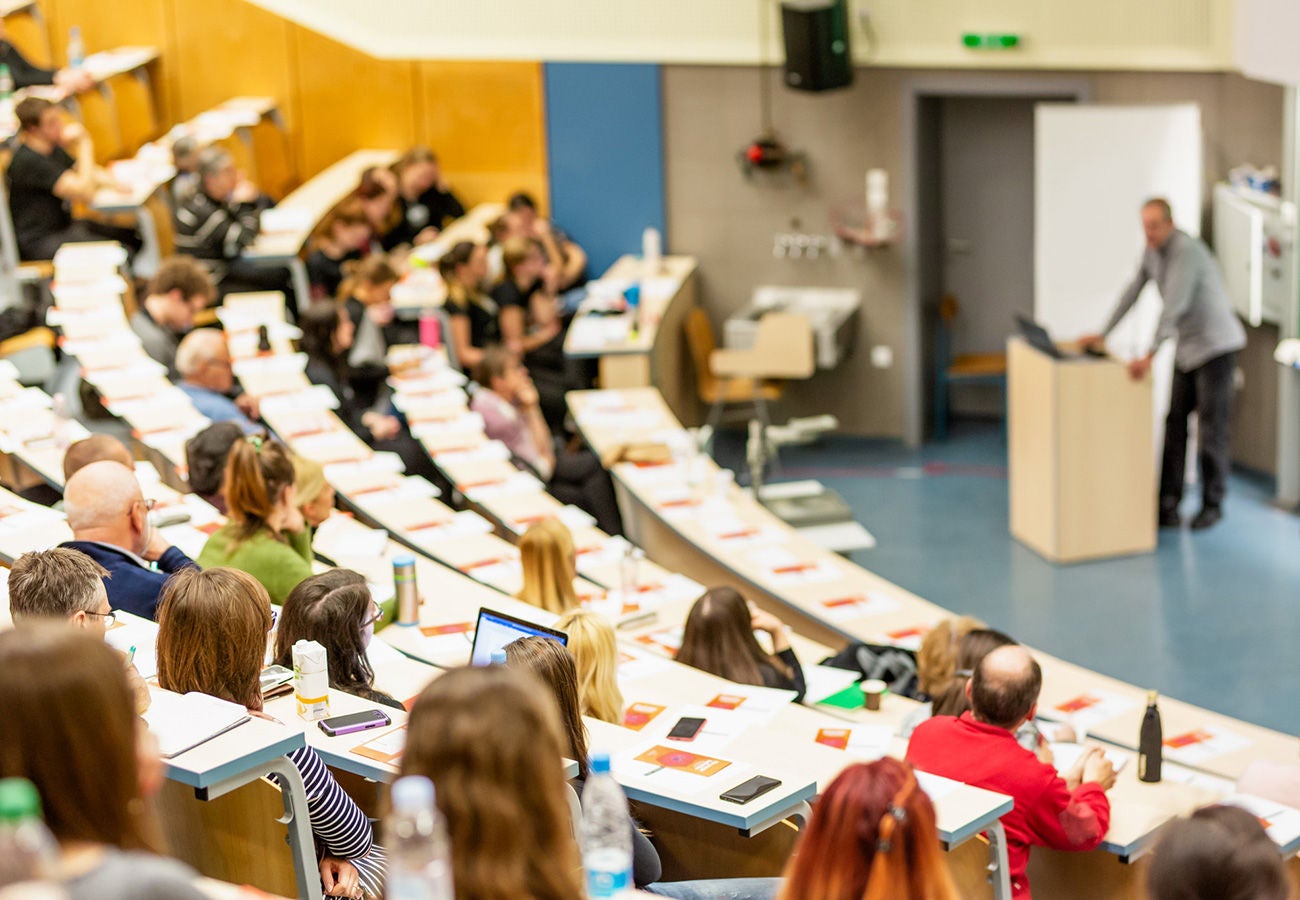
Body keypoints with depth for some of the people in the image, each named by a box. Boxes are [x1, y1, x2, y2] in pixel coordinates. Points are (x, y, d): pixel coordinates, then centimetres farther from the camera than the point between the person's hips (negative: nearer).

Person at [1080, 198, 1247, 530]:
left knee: (1212, 428, -3)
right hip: (1187, 347, 8)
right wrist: (1103, 334, 13)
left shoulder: (1186, 250, -24)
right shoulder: (1153, 250, 4)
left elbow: (1174, 306, -32)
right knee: (1175, 423, 2)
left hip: (1215, 344, -8)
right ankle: (1168, 502, 4)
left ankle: (1212, 503, 8)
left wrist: (1150, 355, -38)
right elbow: (1132, 292, 14)